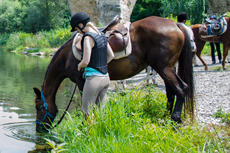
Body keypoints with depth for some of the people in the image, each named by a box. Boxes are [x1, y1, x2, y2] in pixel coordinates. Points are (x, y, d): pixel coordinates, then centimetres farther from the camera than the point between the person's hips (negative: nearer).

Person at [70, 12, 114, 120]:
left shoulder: (88, 37, -15)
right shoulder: (101, 35, 10)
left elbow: (86, 61, -19)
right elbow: (111, 55, 16)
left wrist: (79, 66, 1)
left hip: (94, 78, -8)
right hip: (106, 78, 8)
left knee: (86, 111, 3)